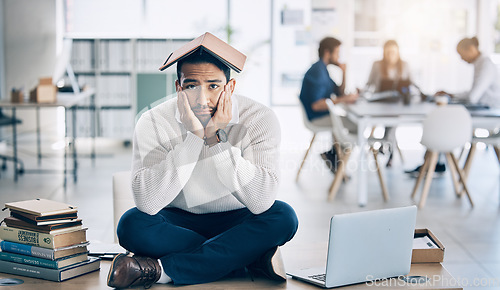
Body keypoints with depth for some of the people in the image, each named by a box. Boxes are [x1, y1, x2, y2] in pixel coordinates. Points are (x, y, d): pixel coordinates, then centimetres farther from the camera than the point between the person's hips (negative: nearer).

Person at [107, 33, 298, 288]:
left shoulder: (259, 119, -18)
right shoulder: (154, 122, -17)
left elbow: (261, 202, -29)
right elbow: (146, 203, -30)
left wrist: (215, 138, -33)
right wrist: (193, 137, -34)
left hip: (235, 223, 0)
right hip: (179, 223, 0)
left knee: (282, 217, -29)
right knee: (132, 225, -28)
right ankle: (250, 257, -20)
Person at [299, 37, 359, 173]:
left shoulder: (322, 69, 15)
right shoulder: (317, 72, -18)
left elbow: (339, 92, 18)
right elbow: (316, 104, -26)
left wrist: (343, 72, 5)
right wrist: (343, 99, -24)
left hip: (324, 116, 11)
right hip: (317, 119, -11)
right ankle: (332, 154, -2)